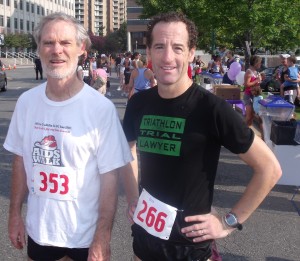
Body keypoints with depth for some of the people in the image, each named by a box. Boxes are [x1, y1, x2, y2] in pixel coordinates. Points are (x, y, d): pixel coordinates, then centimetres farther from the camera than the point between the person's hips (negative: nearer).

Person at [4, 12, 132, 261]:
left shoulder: (101, 108, -16)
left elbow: (110, 177, -13)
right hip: (38, 230, 4)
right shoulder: (26, 102, -3)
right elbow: (21, 161, 7)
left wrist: (103, 238, -13)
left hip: (86, 235, -3)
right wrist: (15, 213, 7)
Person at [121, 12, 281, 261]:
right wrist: (132, 198, 7)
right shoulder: (138, 103, -3)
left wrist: (229, 222, -12)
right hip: (143, 235, 4)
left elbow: (269, 168, -13)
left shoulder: (211, 108, -17)